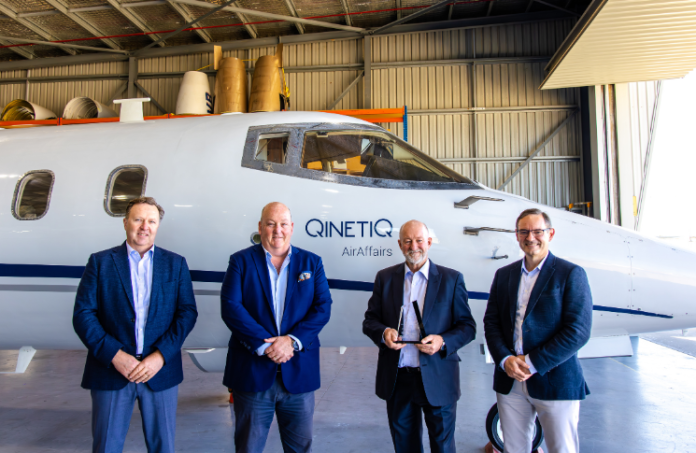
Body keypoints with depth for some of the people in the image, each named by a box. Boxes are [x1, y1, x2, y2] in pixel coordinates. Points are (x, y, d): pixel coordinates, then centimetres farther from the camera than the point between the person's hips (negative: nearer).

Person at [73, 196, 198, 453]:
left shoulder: (176, 264, 6)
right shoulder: (100, 262, 4)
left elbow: (187, 312, -1)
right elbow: (83, 314, -3)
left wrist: (160, 356, -12)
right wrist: (114, 355, -13)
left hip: (161, 371, 1)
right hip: (110, 372, 0)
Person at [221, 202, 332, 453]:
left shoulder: (312, 262, 7)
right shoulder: (241, 261, 2)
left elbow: (323, 307, -1)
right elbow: (231, 308, -9)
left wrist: (293, 340, -15)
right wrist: (265, 345, -16)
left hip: (299, 373, 2)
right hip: (252, 372, -1)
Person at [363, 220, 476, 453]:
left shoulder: (451, 279, 0)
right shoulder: (385, 277, 6)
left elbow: (467, 326, 0)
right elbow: (370, 320, 7)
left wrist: (442, 341, -19)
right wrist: (383, 333, -16)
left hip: (437, 380, -2)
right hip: (396, 380, 2)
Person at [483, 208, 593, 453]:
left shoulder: (571, 274, -4)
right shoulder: (503, 274, 10)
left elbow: (578, 331, -12)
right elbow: (491, 321, 8)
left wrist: (533, 363, -15)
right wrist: (505, 359, -9)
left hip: (556, 382, -4)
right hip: (510, 382, 4)